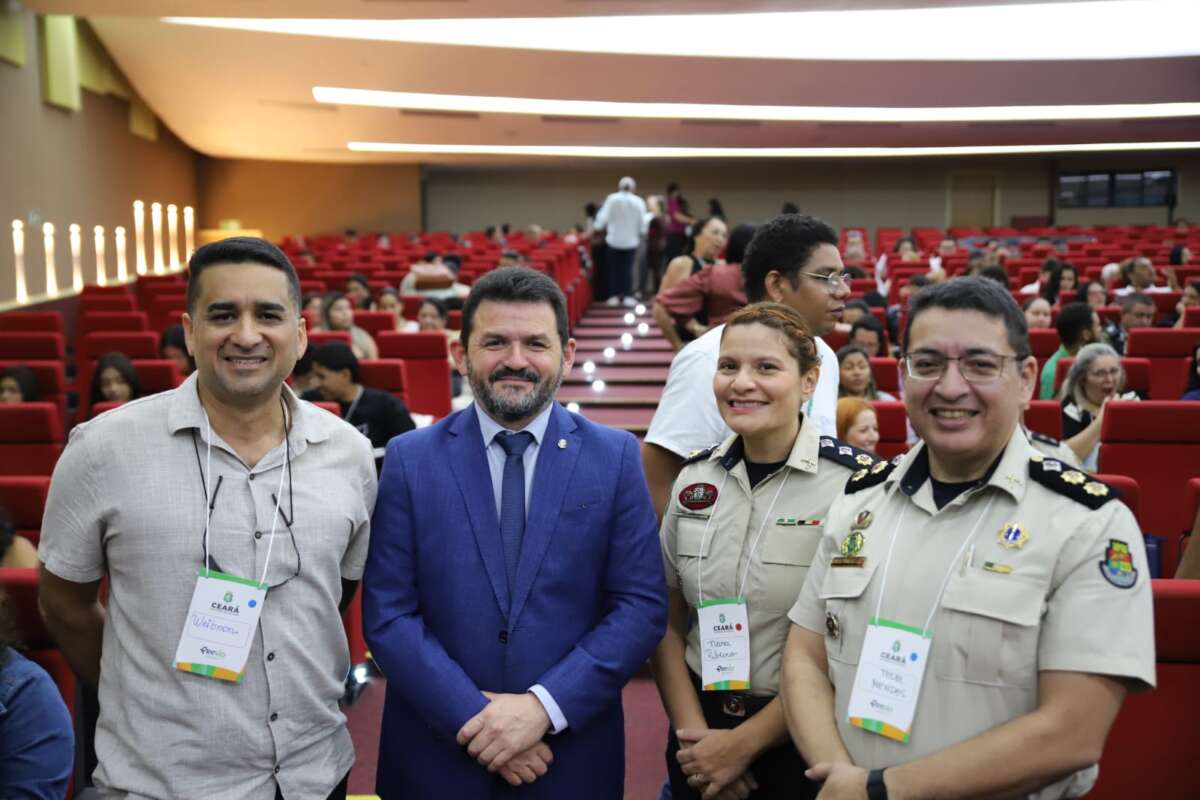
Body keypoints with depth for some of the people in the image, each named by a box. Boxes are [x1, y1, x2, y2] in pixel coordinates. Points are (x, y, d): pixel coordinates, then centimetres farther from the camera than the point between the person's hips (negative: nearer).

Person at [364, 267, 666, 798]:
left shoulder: (615, 457, -4)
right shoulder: (410, 459, -4)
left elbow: (643, 606, -7)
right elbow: (387, 615, -7)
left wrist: (544, 706, -16)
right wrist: (473, 717, -15)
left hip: (573, 755, 0)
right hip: (437, 752, 0)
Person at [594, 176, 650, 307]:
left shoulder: (611, 199, -8)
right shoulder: (639, 202, -5)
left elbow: (603, 218, -12)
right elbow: (642, 222, -4)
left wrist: (599, 227, 4)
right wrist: (641, 233, 14)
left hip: (614, 239, 0)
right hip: (631, 240, 0)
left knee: (614, 268, 11)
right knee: (628, 268, 6)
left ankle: (614, 296, 9)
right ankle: (628, 296, 0)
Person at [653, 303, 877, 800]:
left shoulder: (856, 482, -14)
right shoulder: (694, 478, -1)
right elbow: (668, 625, 5)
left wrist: (743, 744, -10)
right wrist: (694, 734, -7)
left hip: (802, 742, -3)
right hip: (701, 729, 4)